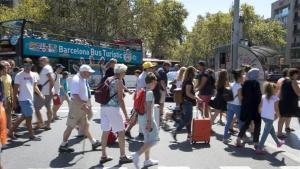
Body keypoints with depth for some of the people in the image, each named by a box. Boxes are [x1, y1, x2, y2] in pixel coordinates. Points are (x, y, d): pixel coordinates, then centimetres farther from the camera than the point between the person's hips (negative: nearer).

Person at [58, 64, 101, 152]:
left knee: (86, 125, 16)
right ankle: (63, 145, 15)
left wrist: (88, 105, 13)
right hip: (76, 105, -9)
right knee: (70, 126, 2)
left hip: (83, 106, 9)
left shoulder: (84, 79, 9)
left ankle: (93, 142, 26)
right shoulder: (76, 80, -20)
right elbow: (75, 96, -28)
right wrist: (84, 105, -26)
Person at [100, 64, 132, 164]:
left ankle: (104, 156, 18)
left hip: (104, 107, 8)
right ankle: (122, 157, 10)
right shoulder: (119, 81, -9)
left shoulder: (108, 80, 14)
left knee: (105, 132, 12)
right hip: (113, 108, -7)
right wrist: (126, 115, -13)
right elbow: (120, 99, -14)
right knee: (121, 132, 4)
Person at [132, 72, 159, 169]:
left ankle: (147, 160, 25)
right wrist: (149, 122, -20)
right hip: (147, 118, -9)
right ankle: (137, 155, -10)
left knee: (147, 139, 17)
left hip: (141, 118, 9)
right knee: (153, 140, -1)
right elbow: (148, 108, -21)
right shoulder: (150, 92, -16)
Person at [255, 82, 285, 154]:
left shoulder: (263, 96, 4)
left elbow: (260, 106, 4)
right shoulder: (275, 98, -10)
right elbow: (276, 109, -11)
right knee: (266, 132, -2)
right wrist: (277, 115, 5)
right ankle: (259, 148, -3)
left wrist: (261, 113, 16)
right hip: (270, 117, -7)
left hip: (263, 116, 7)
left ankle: (278, 142, 44)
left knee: (271, 129, 25)